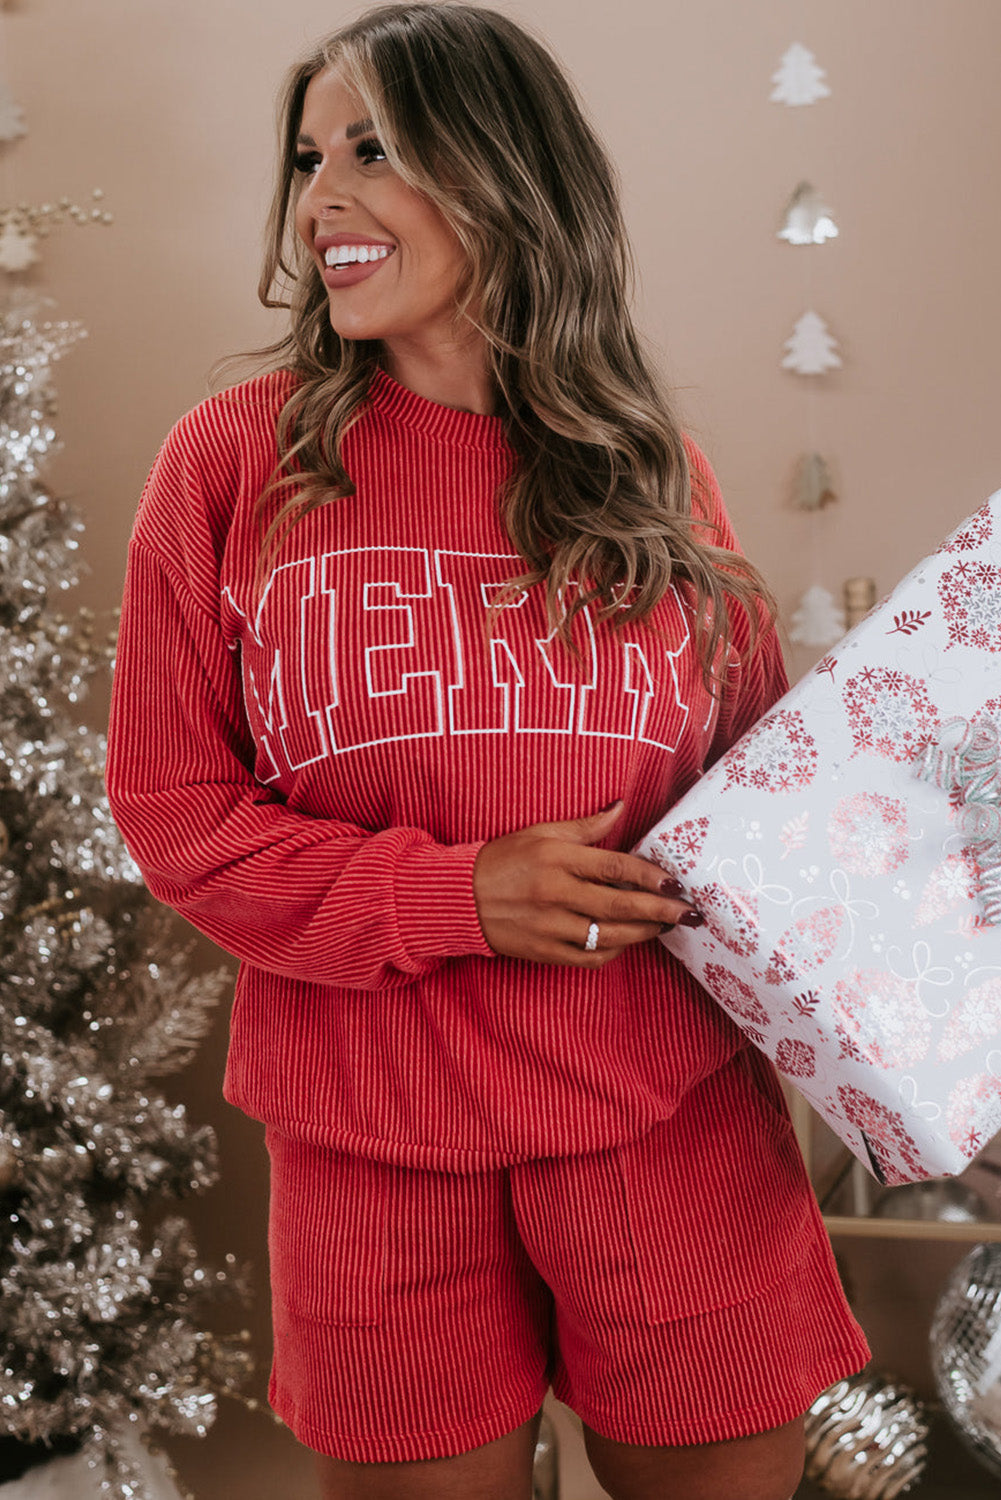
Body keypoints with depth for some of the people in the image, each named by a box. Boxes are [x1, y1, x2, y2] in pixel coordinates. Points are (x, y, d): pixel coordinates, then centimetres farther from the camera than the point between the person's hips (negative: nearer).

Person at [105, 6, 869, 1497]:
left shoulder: (648, 469, 4)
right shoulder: (234, 459, -2)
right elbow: (170, 803, -3)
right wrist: (453, 896, -14)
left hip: (673, 1119, 2)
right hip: (372, 1144, -1)